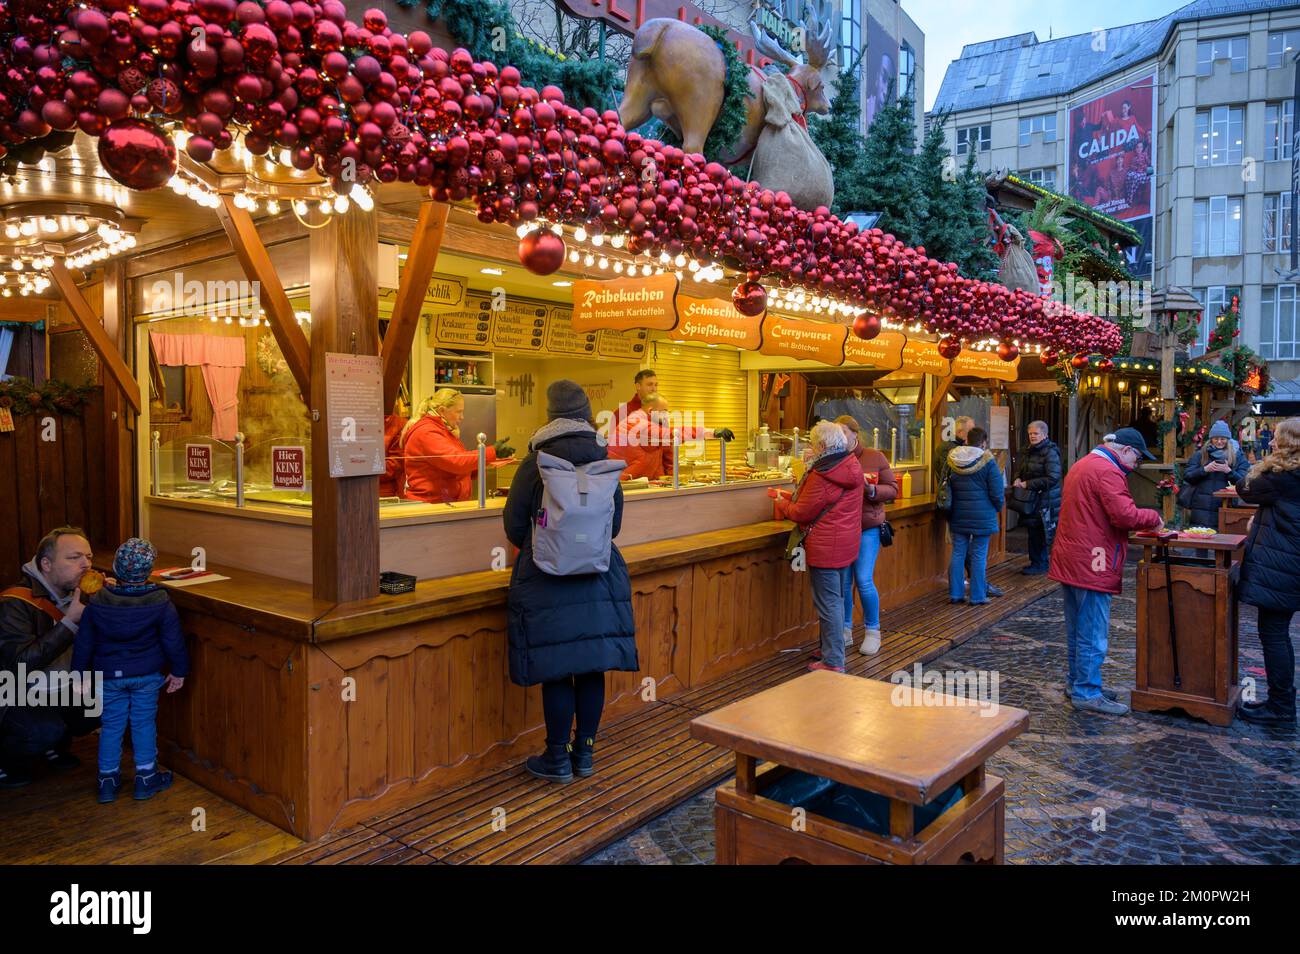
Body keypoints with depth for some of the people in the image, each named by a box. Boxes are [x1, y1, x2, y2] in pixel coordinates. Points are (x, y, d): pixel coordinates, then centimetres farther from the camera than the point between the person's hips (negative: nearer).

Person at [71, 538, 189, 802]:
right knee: (144, 723, 10)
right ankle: (146, 778, 18)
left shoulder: (97, 602, -9)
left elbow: (83, 643, -1)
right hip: (147, 674, -1)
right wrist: (179, 671, 4)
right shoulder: (160, 602, -14)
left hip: (109, 675, 1)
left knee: (111, 726, 13)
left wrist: (80, 674, 11)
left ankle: (108, 780, 21)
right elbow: (173, 641, -8)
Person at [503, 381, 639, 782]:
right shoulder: (604, 463, 2)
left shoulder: (534, 465, -8)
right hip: (599, 579, 4)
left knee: (556, 673, 4)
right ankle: (585, 753, 23)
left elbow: (515, 527, -1)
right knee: (591, 668, 11)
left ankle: (558, 759, 14)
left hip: (546, 583, -3)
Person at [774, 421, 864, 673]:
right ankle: (833, 650, 31)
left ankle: (833, 661, 5)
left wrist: (782, 504, 3)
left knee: (828, 602, -1)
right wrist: (799, 490, 14)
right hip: (847, 543, 9)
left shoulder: (822, 476, -22)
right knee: (837, 599, 19)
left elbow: (802, 513, -15)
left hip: (825, 547, -9)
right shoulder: (851, 466, 4)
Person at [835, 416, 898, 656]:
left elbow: (892, 490, 0)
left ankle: (872, 631, 15)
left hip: (868, 529, -2)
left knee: (864, 580, -5)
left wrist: (870, 489, -17)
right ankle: (845, 631, 23)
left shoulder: (874, 457, -1)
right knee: (843, 582, 7)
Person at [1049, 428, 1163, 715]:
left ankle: (1077, 682, 28)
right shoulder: (1107, 471, -15)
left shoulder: (1081, 466, 17)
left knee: (1077, 629, 18)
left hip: (1069, 560, 10)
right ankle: (1087, 693, 4)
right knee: (1093, 633, -2)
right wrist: (1153, 517, -5)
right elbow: (1124, 515, -24)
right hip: (1091, 564, -10)